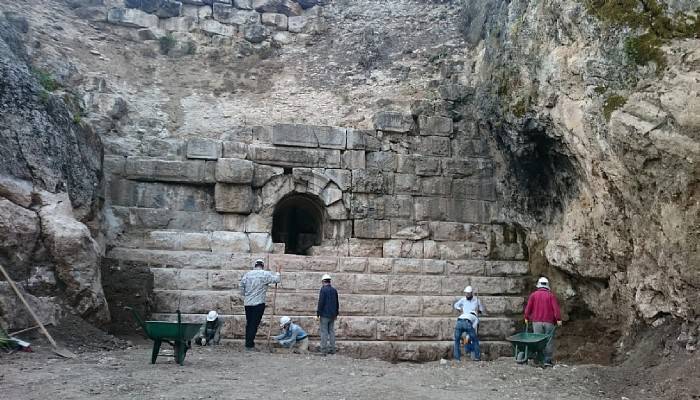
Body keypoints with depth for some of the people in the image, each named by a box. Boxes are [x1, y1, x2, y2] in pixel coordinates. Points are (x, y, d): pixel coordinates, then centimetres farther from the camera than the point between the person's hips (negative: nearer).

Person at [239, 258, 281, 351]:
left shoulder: (247, 274, 5)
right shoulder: (266, 274, -7)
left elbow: (241, 286, 7)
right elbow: (277, 280, -9)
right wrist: (277, 275, 13)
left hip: (247, 303, 5)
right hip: (259, 303, -4)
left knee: (249, 324, 14)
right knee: (254, 324, 0)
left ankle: (248, 343, 21)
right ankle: (249, 345, 0)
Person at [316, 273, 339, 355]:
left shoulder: (323, 289, -11)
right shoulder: (334, 290, 8)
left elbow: (321, 303, -14)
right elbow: (337, 303, 14)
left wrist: (318, 314, -9)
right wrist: (336, 314, 22)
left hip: (324, 314, -6)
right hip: (332, 315, 6)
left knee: (324, 332, -2)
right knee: (331, 331, 10)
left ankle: (324, 350, -3)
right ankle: (332, 349, 12)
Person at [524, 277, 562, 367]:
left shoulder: (533, 295, 5)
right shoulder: (551, 295, 3)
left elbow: (528, 307, 4)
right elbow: (556, 307, -6)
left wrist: (526, 317, 15)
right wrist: (558, 319, -7)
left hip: (537, 321, 1)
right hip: (549, 322, -1)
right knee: (549, 341, 2)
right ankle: (548, 360, -1)